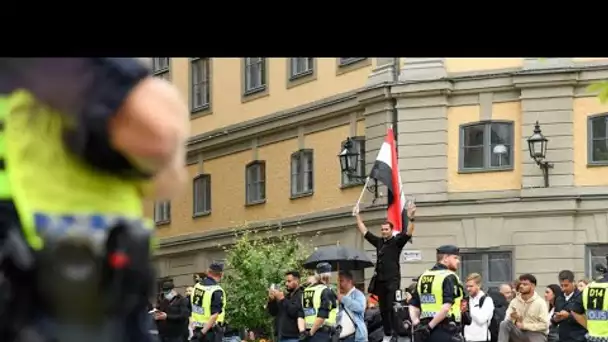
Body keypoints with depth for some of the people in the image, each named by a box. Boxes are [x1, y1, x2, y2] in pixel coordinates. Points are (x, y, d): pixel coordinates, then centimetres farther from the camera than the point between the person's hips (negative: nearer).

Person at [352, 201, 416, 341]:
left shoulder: (397, 241, -2)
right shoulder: (379, 241, 12)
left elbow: (408, 233, -17)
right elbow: (364, 232, 19)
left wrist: (410, 218, -31)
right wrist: (357, 217, 18)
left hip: (393, 280, -6)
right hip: (380, 280, 6)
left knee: (392, 308, -11)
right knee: (383, 309, 9)